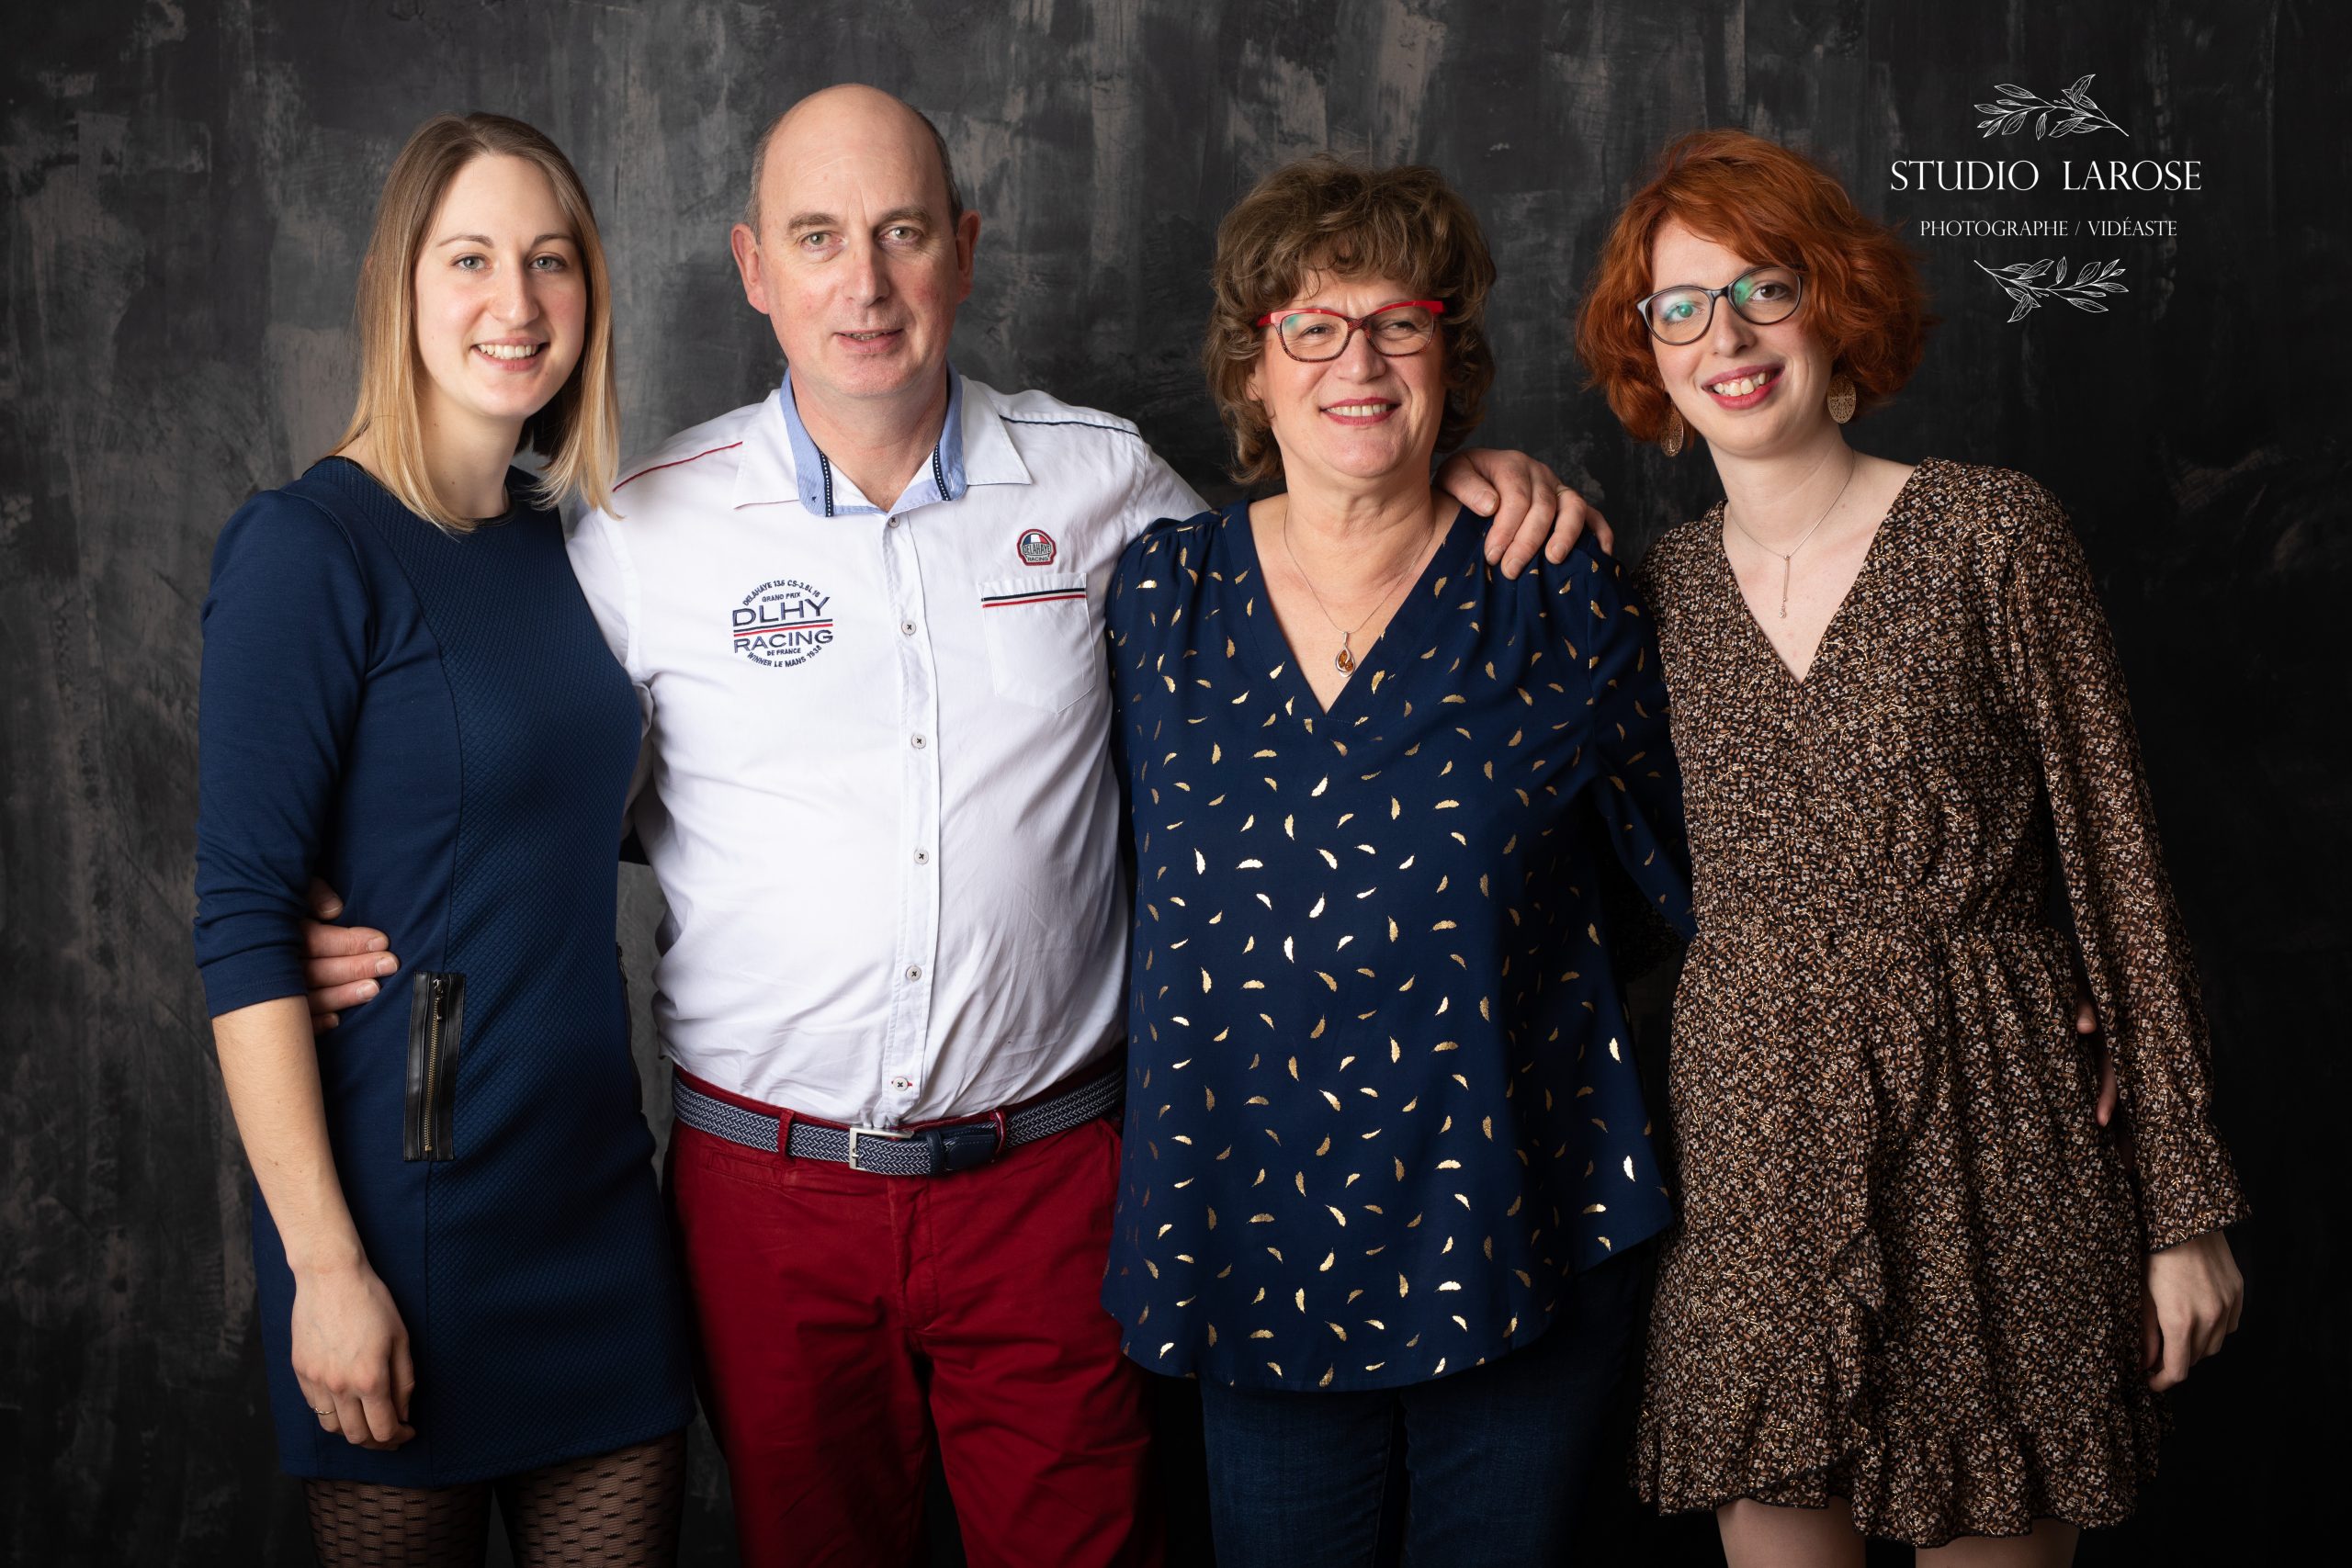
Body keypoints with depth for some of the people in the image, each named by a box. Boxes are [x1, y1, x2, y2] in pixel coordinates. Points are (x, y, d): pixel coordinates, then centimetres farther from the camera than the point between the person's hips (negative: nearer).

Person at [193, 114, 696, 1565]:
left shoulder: (561, 545, 8)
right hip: (409, 1205, -6)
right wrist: (324, 1262, -17)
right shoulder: (312, 548, -12)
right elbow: (244, 919, -15)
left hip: (597, 1185, 6)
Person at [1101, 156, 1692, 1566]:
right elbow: (1140, 882, 12)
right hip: (1257, 1228, 2)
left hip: (1517, 1230, -1)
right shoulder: (1163, 596, 1)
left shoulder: (1560, 603, -4)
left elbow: (1693, 872, 5)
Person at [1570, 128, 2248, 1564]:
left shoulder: (1993, 533, -3)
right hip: (1751, 1139, 3)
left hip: (1987, 1134, -3)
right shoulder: (1661, 587, 6)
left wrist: (2187, 1203, -3)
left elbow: (2118, 864, -2)